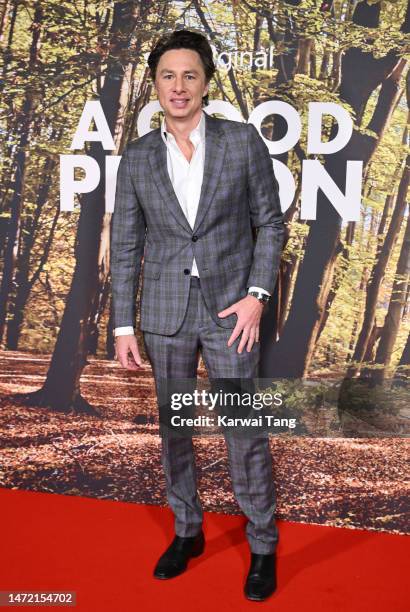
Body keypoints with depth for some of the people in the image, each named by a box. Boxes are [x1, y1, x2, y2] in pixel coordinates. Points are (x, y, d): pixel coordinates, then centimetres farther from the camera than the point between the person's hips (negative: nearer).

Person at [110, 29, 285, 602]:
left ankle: (263, 547, 20)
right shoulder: (137, 157, 1)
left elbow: (270, 221, 1)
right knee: (173, 429, 13)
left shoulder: (244, 140, -3)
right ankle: (187, 531, 33)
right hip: (165, 312, 3)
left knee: (246, 431, 1)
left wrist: (257, 295, -10)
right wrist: (123, 326, 0)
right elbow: (126, 245, 3)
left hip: (230, 307, -2)